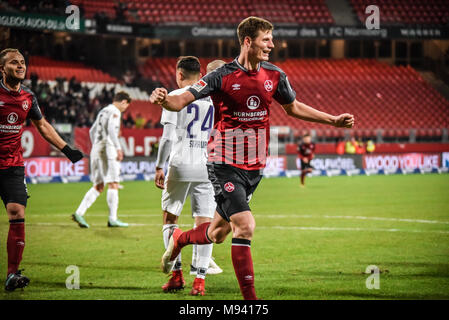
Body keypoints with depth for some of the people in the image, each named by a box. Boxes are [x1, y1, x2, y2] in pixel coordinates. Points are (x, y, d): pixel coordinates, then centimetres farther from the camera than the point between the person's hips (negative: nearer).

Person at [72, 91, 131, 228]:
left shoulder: (103, 111, 23)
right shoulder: (115, 111, -4)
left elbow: (92, 131, 27)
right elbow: (111, 129, -19)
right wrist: (118, 148, -22)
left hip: (96, 150, 9)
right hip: (108, 149, -9)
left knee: (98, 186, 8)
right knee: (113, 184, -6)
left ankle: (79, 213, -4)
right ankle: (112, 219, -9)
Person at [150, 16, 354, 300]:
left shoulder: (275, 75, 4)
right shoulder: (222, 76, -12)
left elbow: (294, 107, 21)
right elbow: (182, 101, -14)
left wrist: (333, 120, 20)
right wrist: (164, 100, -37)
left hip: (254, 167, 6)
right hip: (225, 165, -6)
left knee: (218, 234, 13)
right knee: (245, 225, -19)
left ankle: (179, 239, 45)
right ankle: (250, 298, -11)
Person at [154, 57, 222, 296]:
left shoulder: (175, 97, -3)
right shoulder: (212, 99, 10)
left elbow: (168, 137, -8)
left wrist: (159, 167, -2)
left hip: (181, 166, -3)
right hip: (207, 168, 3)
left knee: (170, 219, 12)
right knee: (204, 223, 1)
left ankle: (177, 274, 6)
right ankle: (200, 279, -5)